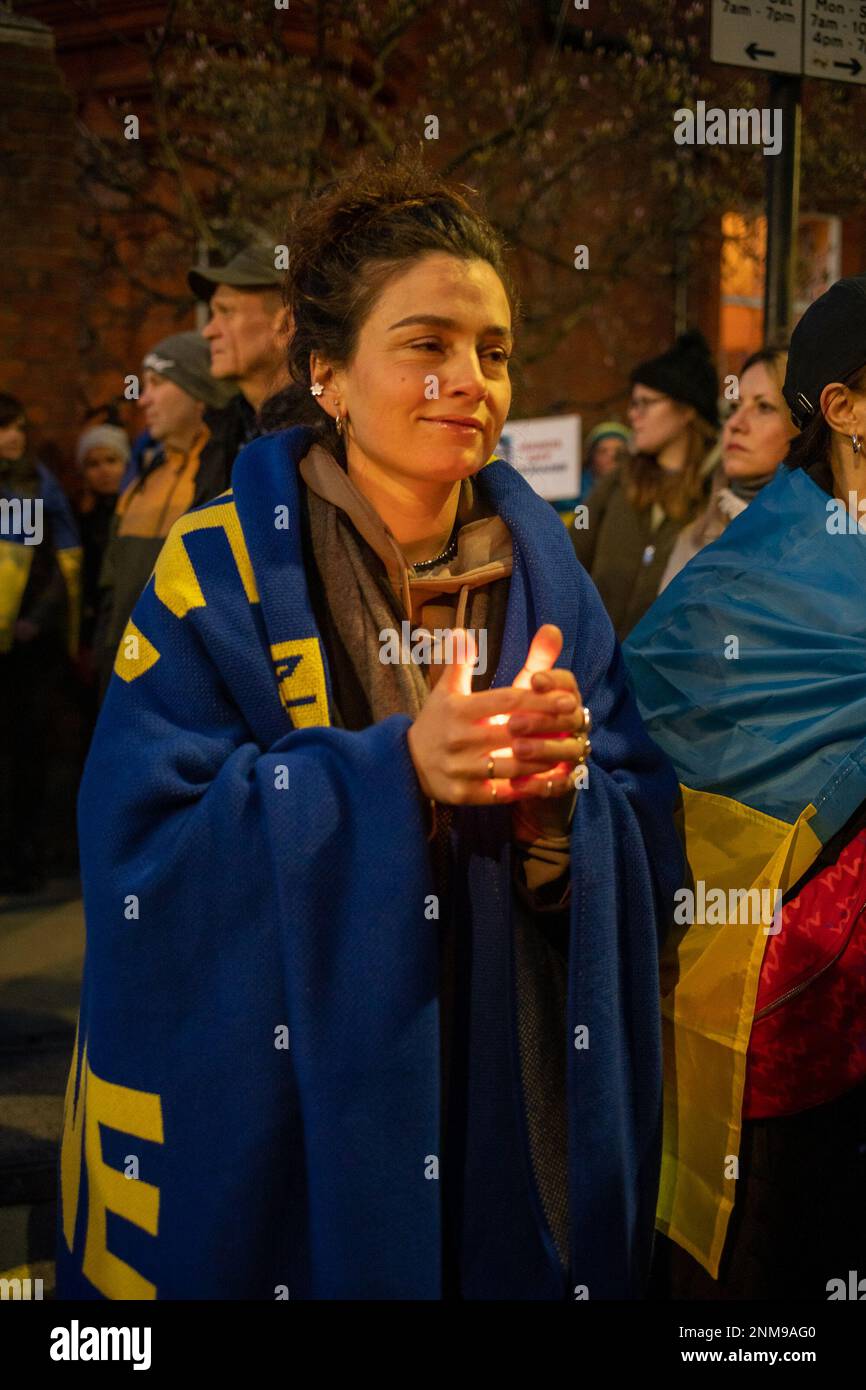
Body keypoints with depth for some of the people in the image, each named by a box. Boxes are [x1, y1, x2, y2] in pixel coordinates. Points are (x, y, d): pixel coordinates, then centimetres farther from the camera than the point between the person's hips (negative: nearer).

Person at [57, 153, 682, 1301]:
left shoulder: (544, 571, 1)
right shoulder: (225, 573, -9)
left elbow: (647, 848, -1)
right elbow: (147, 840, -17)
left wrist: (561, 791, -24)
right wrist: (397, 769, -27)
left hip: (510, 1086, 3)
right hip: (286, 1089, -3)